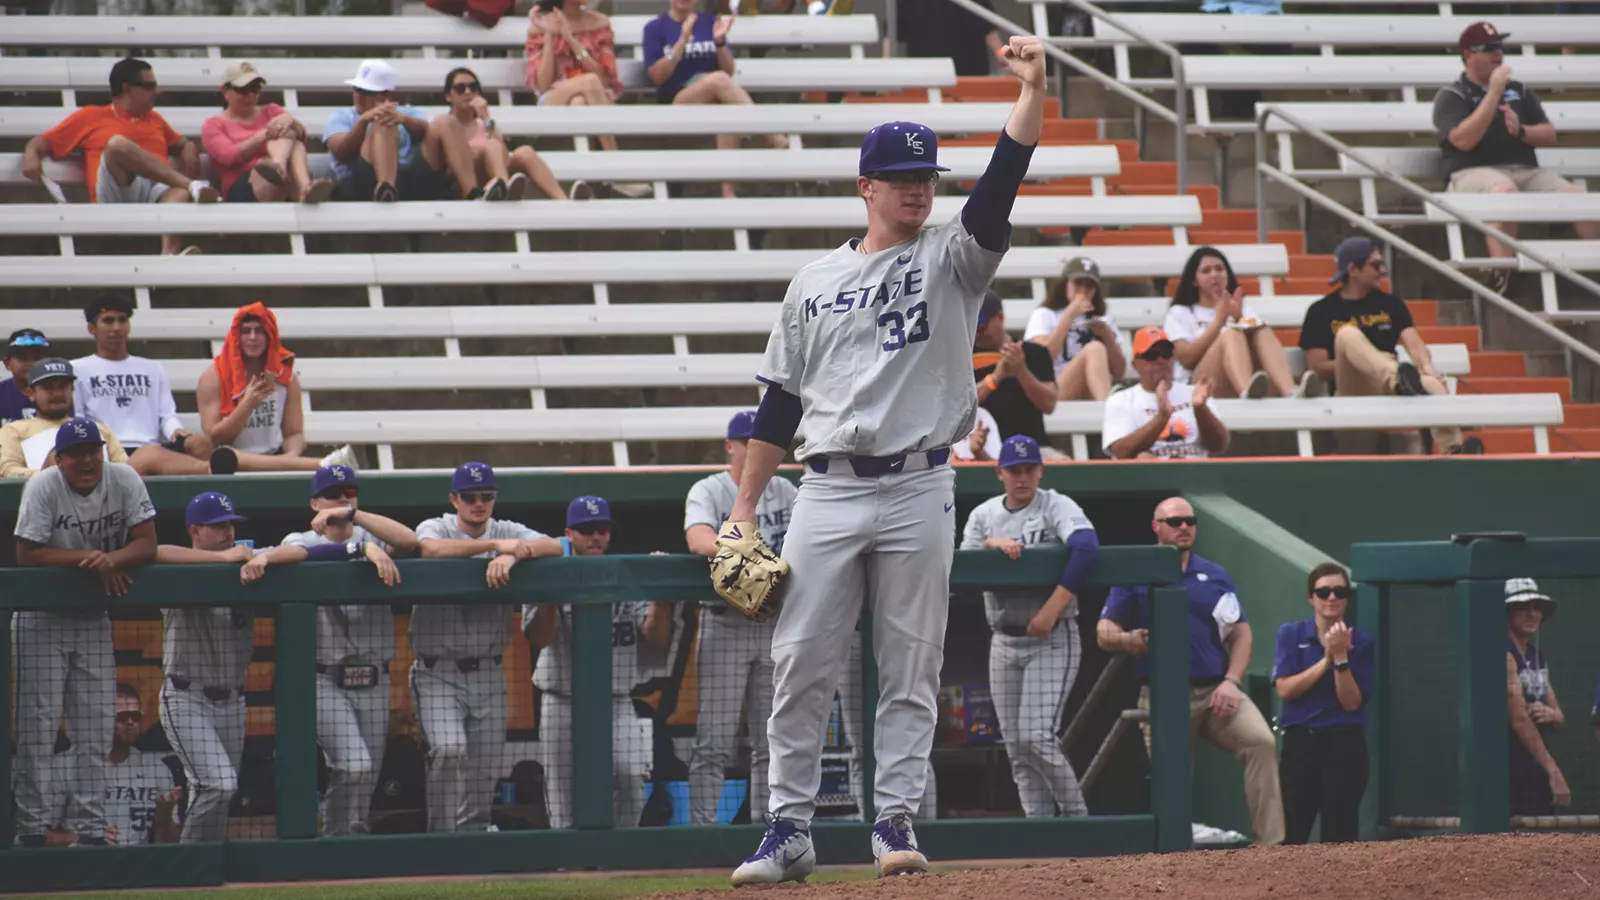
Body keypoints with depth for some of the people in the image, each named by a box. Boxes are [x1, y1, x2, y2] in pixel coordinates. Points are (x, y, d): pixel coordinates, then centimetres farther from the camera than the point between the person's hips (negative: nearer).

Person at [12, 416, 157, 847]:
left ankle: (92, 828, 7)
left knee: (96, 727, 3)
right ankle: (32, 825, 0)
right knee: (38, 722, -5)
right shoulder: (42, 488, -17)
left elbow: (146, 544, -9)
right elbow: (27, 554, -20)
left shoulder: (124, 481, -8)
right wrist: (90, 558, -24)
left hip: (92, 617, 3)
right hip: (41, 615, -3)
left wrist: (112, 559, -30)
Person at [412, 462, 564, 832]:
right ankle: (441, 839, -11)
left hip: (487, 674, 4)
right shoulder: (436, 528, 0)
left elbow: (555, 547, -8)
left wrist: (513, 555, -26)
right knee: (450, 750, -22)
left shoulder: (508, 532, 8)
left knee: (484, 771, 3)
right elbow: (430, 548, -25)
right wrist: (495, 546, -26)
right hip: (438, 674, -3)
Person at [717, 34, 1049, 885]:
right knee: (800, 665, -1)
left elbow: (1001, 186, -13)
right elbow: (780, 404, 13)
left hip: (917, 491, -2)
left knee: (910, 671, 1)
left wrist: (1032, 91, -26)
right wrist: (743, 511, 8)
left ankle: (896, 821, 6)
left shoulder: (951, 258, 5)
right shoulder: (815, 282, 12)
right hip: (827, 494, 2)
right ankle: (789, 830, 4)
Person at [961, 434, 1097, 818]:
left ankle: (1076, 816, -3)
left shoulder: (1056, 507, -7)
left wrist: (1051, 611, -29)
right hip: (1004, 642, 6)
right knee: (1016, 745, 3)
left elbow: (1087, 549, -26)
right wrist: (992, 545, -19)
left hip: (1052, 641, -6)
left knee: (1037, 736, -17)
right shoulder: (983, 514, 10)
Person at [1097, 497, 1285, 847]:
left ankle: (1270, 843, -27)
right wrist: (1129, 640, -20)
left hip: (1216, 691, 1)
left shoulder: (1215, 575, 15)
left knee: (1261, 742, -23)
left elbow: (1241, 633, 13)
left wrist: (1231, 681, -4)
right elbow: (1104, 633, 4)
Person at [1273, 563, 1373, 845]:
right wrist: (1326, 660, -13)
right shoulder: (1290, 634, 5)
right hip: (1300, 744, 1)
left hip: (1344, 746, -1)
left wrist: (1340, 657, -16)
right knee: (1290, 835, -4)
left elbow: (1351, 702, -5)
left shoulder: (1361, 642, 2)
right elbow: (1285, 689, -7)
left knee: (1339, 835, -1)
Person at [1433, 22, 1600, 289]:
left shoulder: (1519, 91, 24)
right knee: (1504, 188, -42)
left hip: (1526, 171, 6)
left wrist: (1520, 131, -5)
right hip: (1473, 173, -6)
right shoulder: (1451, 97, 7)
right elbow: (1463, 140, -11)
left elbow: (1549, 136, 18)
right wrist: (1494, 92, -9)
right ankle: (1501, 275, -51)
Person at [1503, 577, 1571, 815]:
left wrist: (1552, 715, -7)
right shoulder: (1505, 655, -11)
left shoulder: (1538, 657, 16)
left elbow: (1560, 719, 20)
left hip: (1536, 768, 9)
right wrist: (1553, 771, -23)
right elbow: (1519, 719, -19)